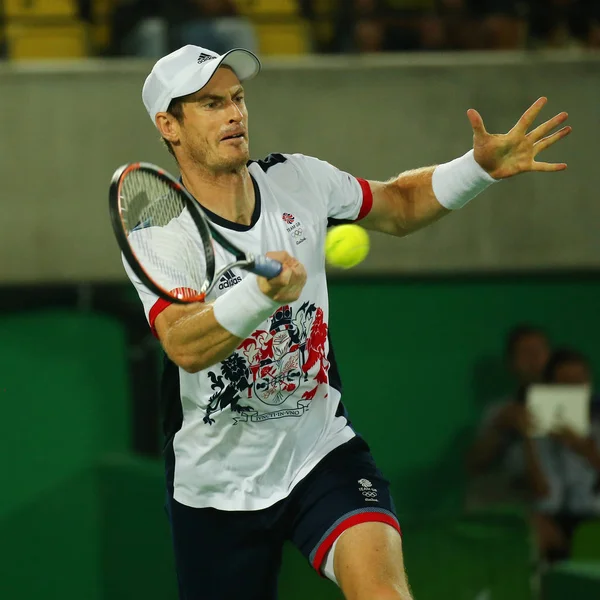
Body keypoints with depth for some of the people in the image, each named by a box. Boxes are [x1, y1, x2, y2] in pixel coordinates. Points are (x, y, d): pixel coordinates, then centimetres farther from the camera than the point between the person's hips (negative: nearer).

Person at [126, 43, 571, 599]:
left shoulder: (298, 179, -1)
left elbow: (399, 204, 19)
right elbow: (184, 346, -32)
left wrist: (480, 167, 2)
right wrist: (264, 292, -50)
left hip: (323, 455, 2)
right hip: (217, 486, -1)